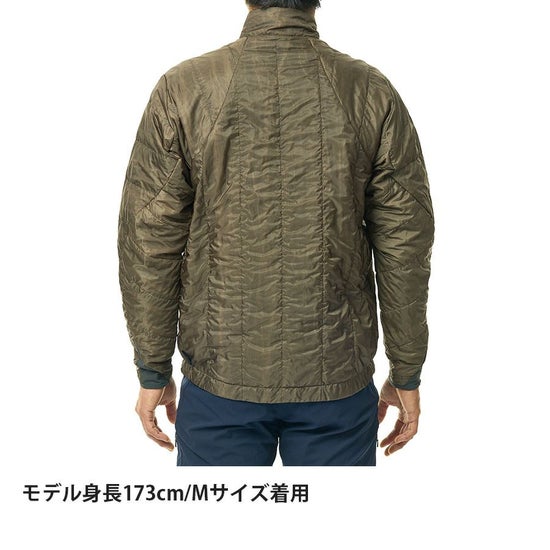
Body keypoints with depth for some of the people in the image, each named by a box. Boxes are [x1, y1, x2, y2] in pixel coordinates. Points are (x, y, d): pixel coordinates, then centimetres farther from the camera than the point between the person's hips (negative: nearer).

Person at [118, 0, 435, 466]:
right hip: (339, 379, 1)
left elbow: (150, 243, -6)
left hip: (220, 378, 0)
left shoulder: (183, 90, -8)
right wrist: (406, 375, 7)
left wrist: (153, 372, 5)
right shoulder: (373, 93, -6)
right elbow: (406, 248, -4)